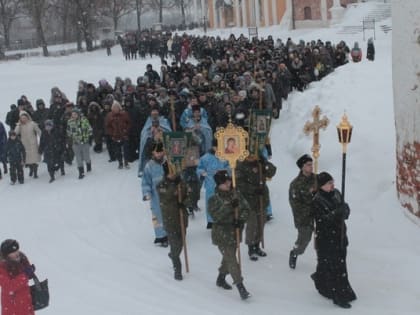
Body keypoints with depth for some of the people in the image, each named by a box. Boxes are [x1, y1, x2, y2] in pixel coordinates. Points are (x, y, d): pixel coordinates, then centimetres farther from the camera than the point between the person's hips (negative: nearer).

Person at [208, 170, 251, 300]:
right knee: (231, 260, -9)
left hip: (235, 232, 5)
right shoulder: (214, 200, -11)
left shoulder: (236, 195, 0)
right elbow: (216, 216, -23)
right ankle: (240, 287, -8)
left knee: (229, 258, 19)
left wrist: (241, 220, -20)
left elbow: (246, 209, -1)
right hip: (222, 234, -5)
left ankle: (221, 279, 42)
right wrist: (229, 206, -31)